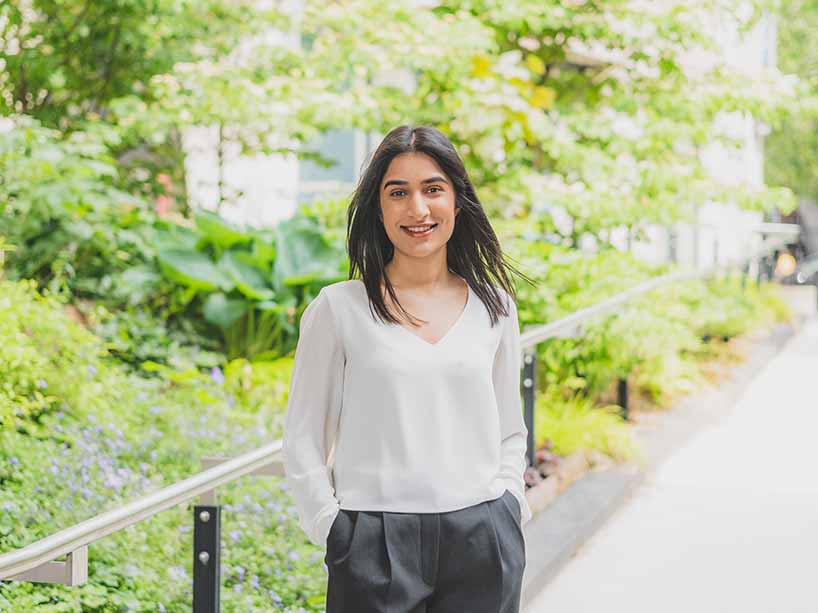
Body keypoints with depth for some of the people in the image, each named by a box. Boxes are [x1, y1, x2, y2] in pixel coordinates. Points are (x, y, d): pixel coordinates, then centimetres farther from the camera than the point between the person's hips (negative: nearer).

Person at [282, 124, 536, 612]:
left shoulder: (494, 306, 9)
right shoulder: (339, 308, 0)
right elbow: (303, 439, 2)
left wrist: (509, 506, 5)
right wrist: (333, 526, -6)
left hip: (483, 541, 3)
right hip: (375, 543, -2)